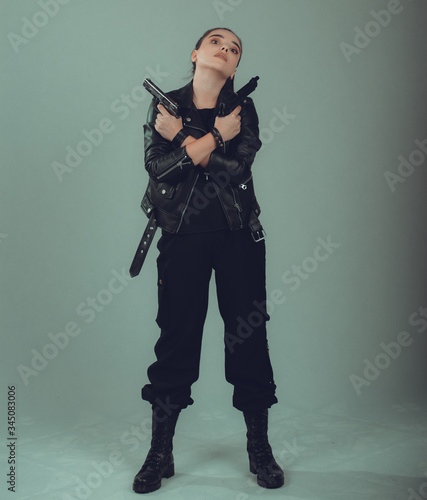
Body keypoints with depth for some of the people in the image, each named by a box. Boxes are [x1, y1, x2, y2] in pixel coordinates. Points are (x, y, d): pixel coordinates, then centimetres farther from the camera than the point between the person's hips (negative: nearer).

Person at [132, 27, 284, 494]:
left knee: (249, 335, 3)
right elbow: (158, 167, -9)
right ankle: (160, 453, 17)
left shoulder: (243, 109, 7)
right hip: (182, 236, 0)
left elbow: (237, 166, -11)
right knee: (176, 337, 2)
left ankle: (259, 448, 19)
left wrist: (183, 139, -11)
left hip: (239, 235, 1)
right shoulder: (165, 105, 7)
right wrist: (215, 136, -9)